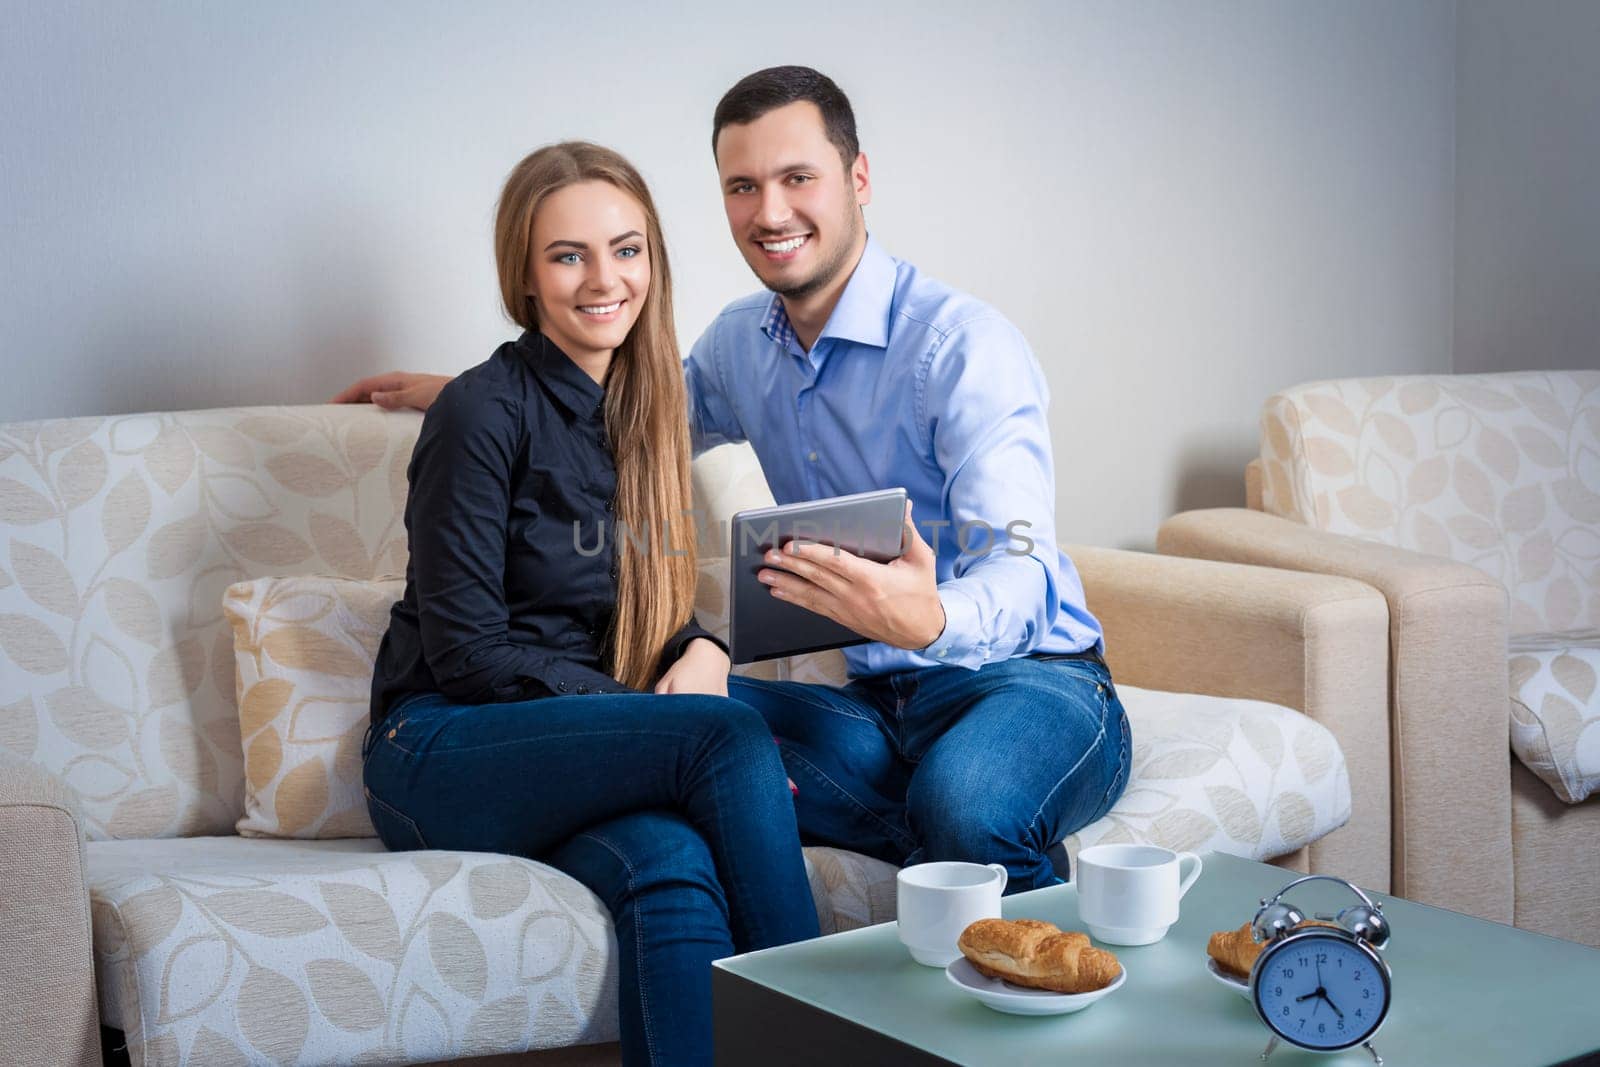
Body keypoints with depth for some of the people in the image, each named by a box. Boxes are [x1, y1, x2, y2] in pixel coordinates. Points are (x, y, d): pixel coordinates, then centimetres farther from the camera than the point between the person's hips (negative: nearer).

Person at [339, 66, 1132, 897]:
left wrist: (930, 621, -48)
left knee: (963, 802, -40)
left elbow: (1020, 575, -25)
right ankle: (973, 850, -19)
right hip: (881, 700, 6)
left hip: (1033, 680, -6)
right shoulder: (741, 341, 10)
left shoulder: (964, 344, -14)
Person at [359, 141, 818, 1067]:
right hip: (440, 761, -5)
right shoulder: (487, 410, -8)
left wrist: (700, 652, -4)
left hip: (585, 757, 5)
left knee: (671, 860, -32)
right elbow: (467, 653, -11)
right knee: (733, 736, -29)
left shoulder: (645, 408, 13)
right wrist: (661, 715, -17)